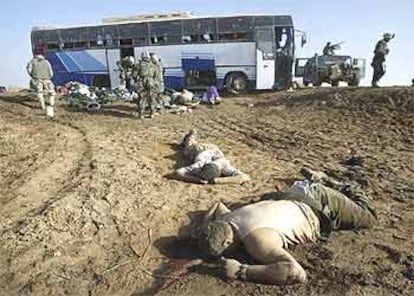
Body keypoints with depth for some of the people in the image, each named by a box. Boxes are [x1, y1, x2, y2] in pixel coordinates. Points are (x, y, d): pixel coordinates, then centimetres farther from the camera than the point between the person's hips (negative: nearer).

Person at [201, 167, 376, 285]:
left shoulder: (256, 239, -44)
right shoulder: (225, 219, -19)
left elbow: (296, 273, -54)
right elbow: (217, 205, 6)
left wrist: (241, 272, -50)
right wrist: (206, 233, -9)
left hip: (321, 207, -6)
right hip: (292, 198, 6)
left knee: (368, 218, 20)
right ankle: (316, 180, 45)